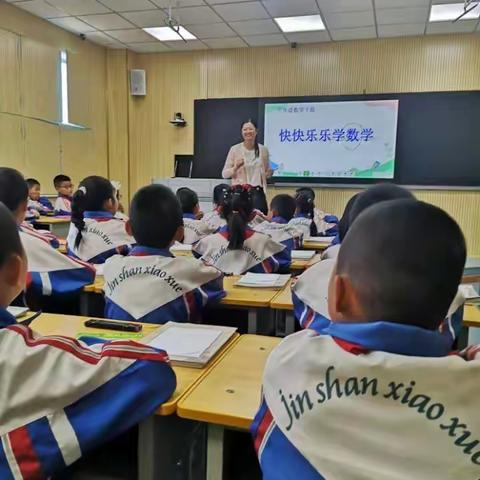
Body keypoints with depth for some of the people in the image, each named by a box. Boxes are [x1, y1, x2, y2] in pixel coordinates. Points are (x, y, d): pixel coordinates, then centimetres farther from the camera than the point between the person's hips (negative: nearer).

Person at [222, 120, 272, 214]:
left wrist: (270, 172, -2)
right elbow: (224, 174, 1)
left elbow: (267, 173, 19)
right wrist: (235, 167, -16)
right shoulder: (235, 149, -1)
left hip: (258, 192, 2)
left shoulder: (263, 150, 7)